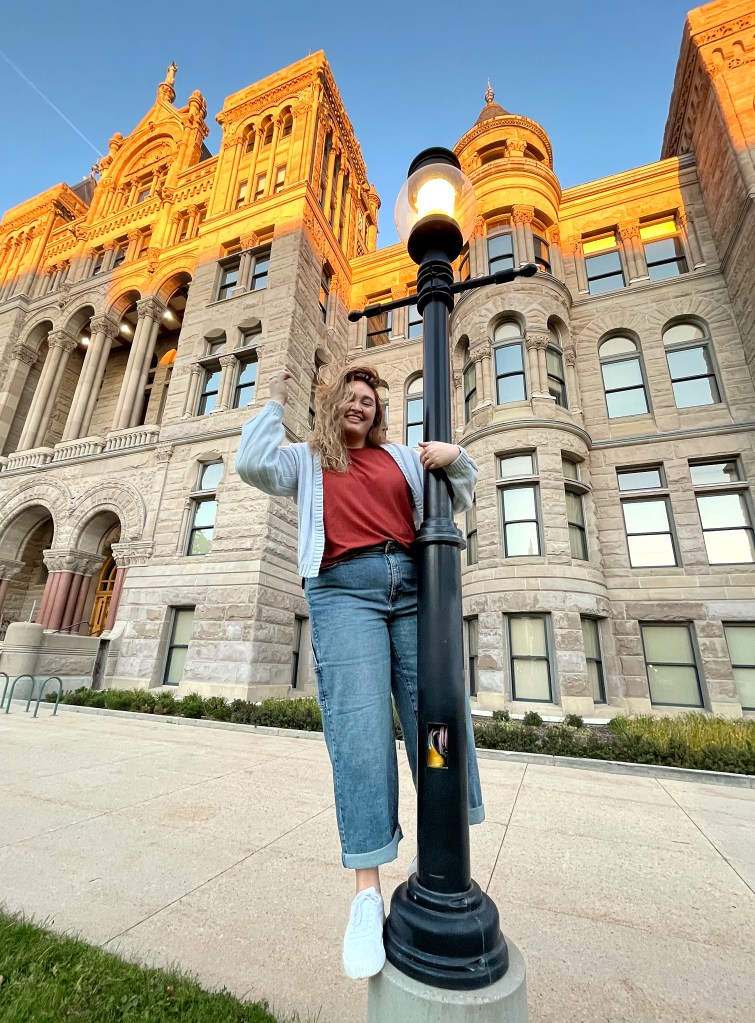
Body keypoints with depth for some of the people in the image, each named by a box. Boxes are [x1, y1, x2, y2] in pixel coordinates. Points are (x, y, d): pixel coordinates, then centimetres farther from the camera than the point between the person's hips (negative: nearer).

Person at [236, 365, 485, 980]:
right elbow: (253, 466, 4)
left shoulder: (403, 458, 25)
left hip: (413, 583, 4)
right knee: (359, 727, -11)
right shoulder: (308, 459, 21)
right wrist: (275, 404, 15)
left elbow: (457, 501, 24)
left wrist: (456, 458, 4)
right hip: (344, 588, -3)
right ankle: (368, 894, 1)